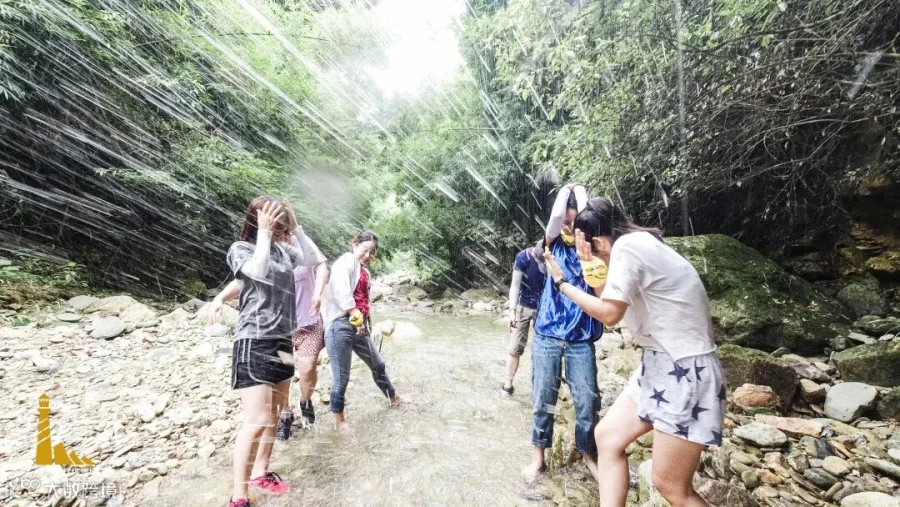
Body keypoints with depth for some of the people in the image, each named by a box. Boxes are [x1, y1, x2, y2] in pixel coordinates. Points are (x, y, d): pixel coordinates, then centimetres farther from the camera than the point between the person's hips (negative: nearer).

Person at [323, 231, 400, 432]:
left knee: (377, 364, 22)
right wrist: (357, 317, -19)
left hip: (360, 326, 8)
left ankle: (393, 398, 42)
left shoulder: (365, 272, 20)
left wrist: (366, 323, 8)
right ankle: (339, 419, 20)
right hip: (341, 324, -8)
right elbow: (341, 291, -20)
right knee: (341, 376, 1)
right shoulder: (345, 261, -5)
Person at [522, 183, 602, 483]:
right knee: (544, 398, 7)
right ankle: (538, 456, 25)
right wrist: (566, 190, 1)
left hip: (582, 339, 0)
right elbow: (555, 218, -19)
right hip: (547, 335, 0)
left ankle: (588, 454, 31)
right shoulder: (555, 244, 2)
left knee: (588, 401, 6)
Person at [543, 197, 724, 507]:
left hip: (686, 370, -10)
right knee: (608, 435, 13)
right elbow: (611, 302, 14)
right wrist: (592, 267, 5)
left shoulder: (627, 247, -18)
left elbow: (610, 313, -19)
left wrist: (562, 282, -9)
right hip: (661, 364, 10)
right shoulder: (637, 245, 11)